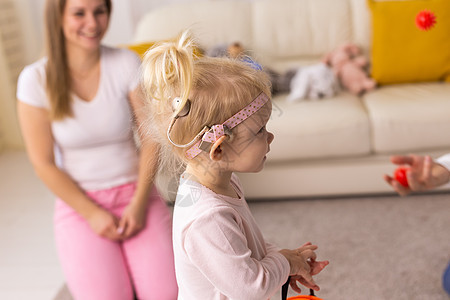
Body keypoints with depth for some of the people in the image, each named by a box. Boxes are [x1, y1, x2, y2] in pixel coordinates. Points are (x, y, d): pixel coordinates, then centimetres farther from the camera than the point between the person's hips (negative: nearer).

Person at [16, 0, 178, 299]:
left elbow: (151, 137, -3)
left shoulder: (127, 64, -5)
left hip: (134, 192, 1)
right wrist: (93, 214, -10)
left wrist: (139, 202, -10)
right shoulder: (36, 80, -8)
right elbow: (44, 164, -6)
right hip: (79, 201, 0)